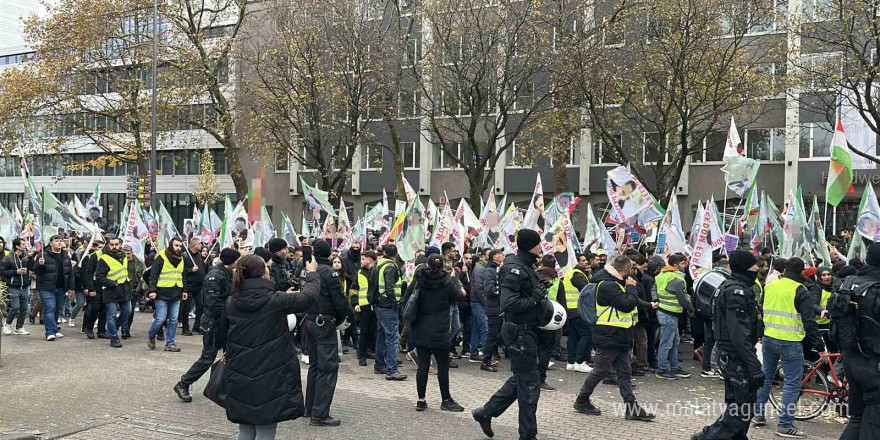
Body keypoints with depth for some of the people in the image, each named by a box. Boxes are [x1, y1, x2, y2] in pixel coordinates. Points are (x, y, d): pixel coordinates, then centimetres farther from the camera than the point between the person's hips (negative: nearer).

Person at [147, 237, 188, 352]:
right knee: (160, 319, -6)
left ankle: (170, 343, 13)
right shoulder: (161, 257, -7)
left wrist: (183, 290, 18)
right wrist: (152, 290, -15)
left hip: (176, 295, 6)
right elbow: (153, 275, -8)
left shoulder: (181, 259, 13)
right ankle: (151, 336, 20)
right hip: (162, 295, -6)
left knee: (173, 320, 5)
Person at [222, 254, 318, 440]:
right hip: (270, 377, -5)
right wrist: (312, 273, 18)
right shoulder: (276, 300, -13)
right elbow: (309, 296, 1)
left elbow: (223, 332, 15)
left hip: (240, 377, 5)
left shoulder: (231, 302, 0)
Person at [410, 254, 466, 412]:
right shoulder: (447, 281, -11)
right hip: (439, 332, -4)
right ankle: (446, 400, 14)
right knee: (443, 366, 6)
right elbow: (458, 297, 1)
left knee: (423, 365, 8)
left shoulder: (419, 279, -2)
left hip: (419, 330, 4)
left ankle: (421, 400, 12)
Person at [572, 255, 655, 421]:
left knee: (625, 373, 8)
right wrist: (631, 288, -10)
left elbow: (629, 304, 20)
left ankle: (632, 408, 10)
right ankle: (582, 401, 17)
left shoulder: (616, 283, 14)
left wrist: (630, 287, 5)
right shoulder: (608, 285, -20)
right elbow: (627, 304, -23)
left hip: (620, 338, 10)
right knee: (600, 371, 1)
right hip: (608, 338, -10)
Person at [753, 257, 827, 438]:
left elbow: (761, 312, 15)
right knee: (792, 383, 0)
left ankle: (758, 414, 26)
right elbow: (809, 323, -13)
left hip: (769, 339, 7)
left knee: (766, 376, 19)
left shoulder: (770, 286, 6)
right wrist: (820, 347, -7)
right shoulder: (801, 292, -12)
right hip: (790, 343, -6)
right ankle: (785, 425, 1)